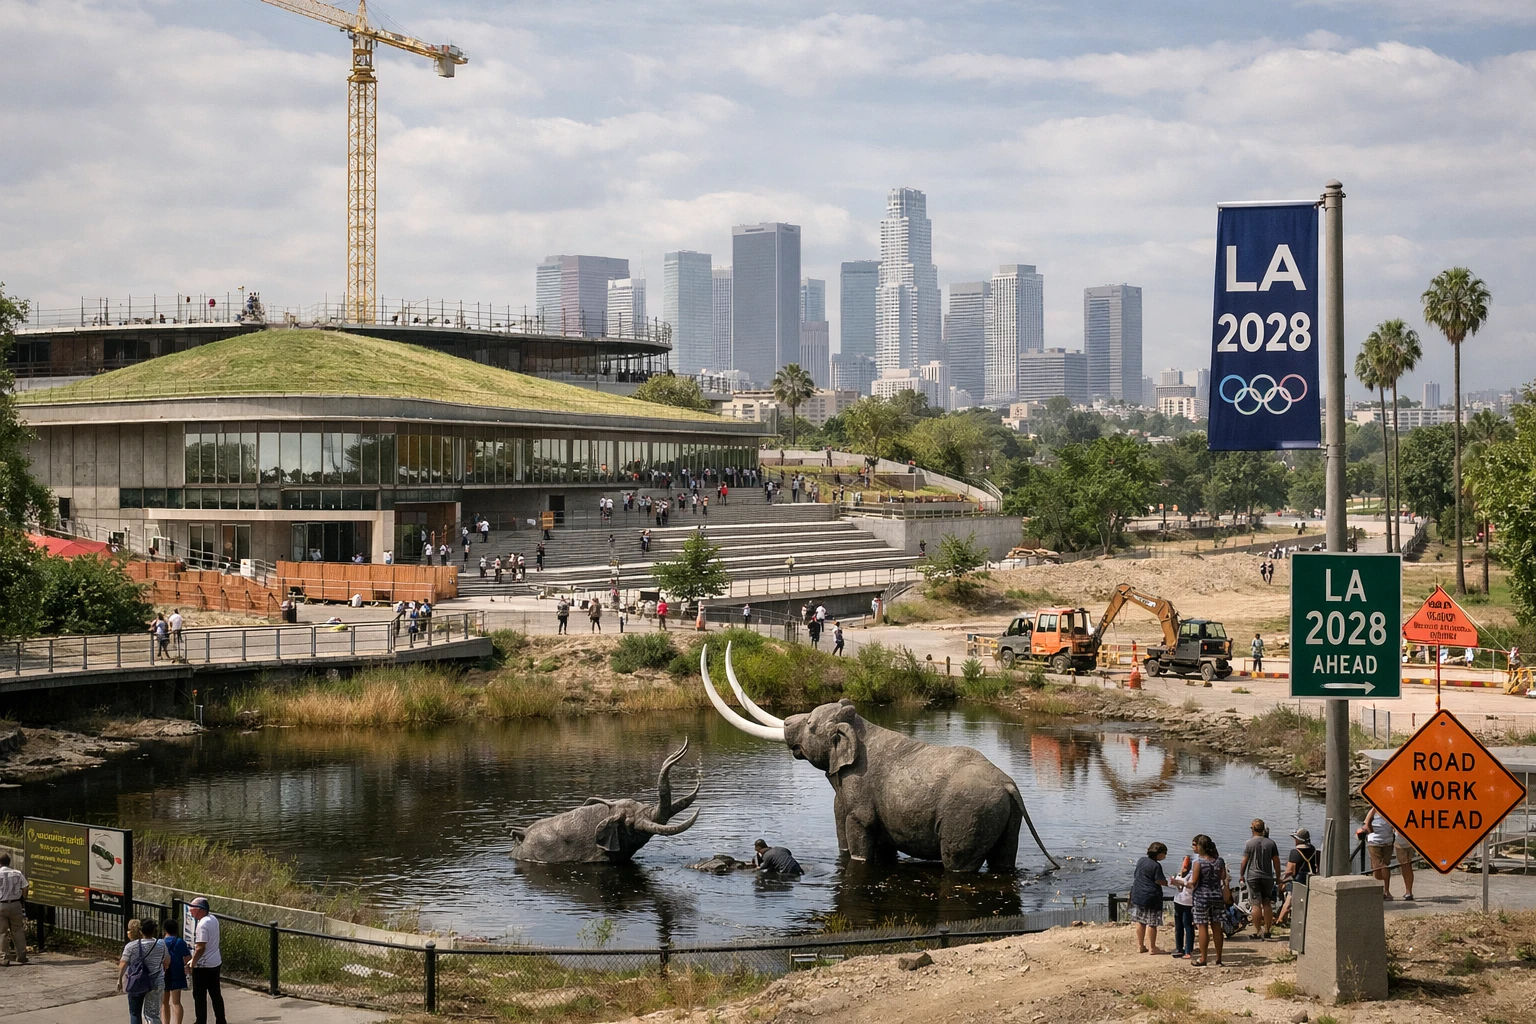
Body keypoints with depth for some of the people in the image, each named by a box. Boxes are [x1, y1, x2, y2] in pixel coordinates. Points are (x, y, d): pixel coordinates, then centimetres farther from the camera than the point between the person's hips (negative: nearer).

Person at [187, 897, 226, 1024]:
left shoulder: (202, 924, -21)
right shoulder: (213, 919, 7)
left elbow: (200, 948, -24)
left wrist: (193, 962, -14)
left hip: (203, 966, -9)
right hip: (216, 962, 9)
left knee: (199, 996, 1)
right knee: (216, 994, 15)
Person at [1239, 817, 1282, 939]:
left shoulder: (1249, 843, -6)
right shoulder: (1270, 843, 3)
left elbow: (1244, 861, -5)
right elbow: (1276, 861, 4)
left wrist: (1241, 875, 8)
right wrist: (1278, 877, 13)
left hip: (1253, 877, -3)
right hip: (1267, 877, 3)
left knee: (1256, 904, -2)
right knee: (1267, 904, 9)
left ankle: (1257, 930, -3)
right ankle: (1267, 930, 9)